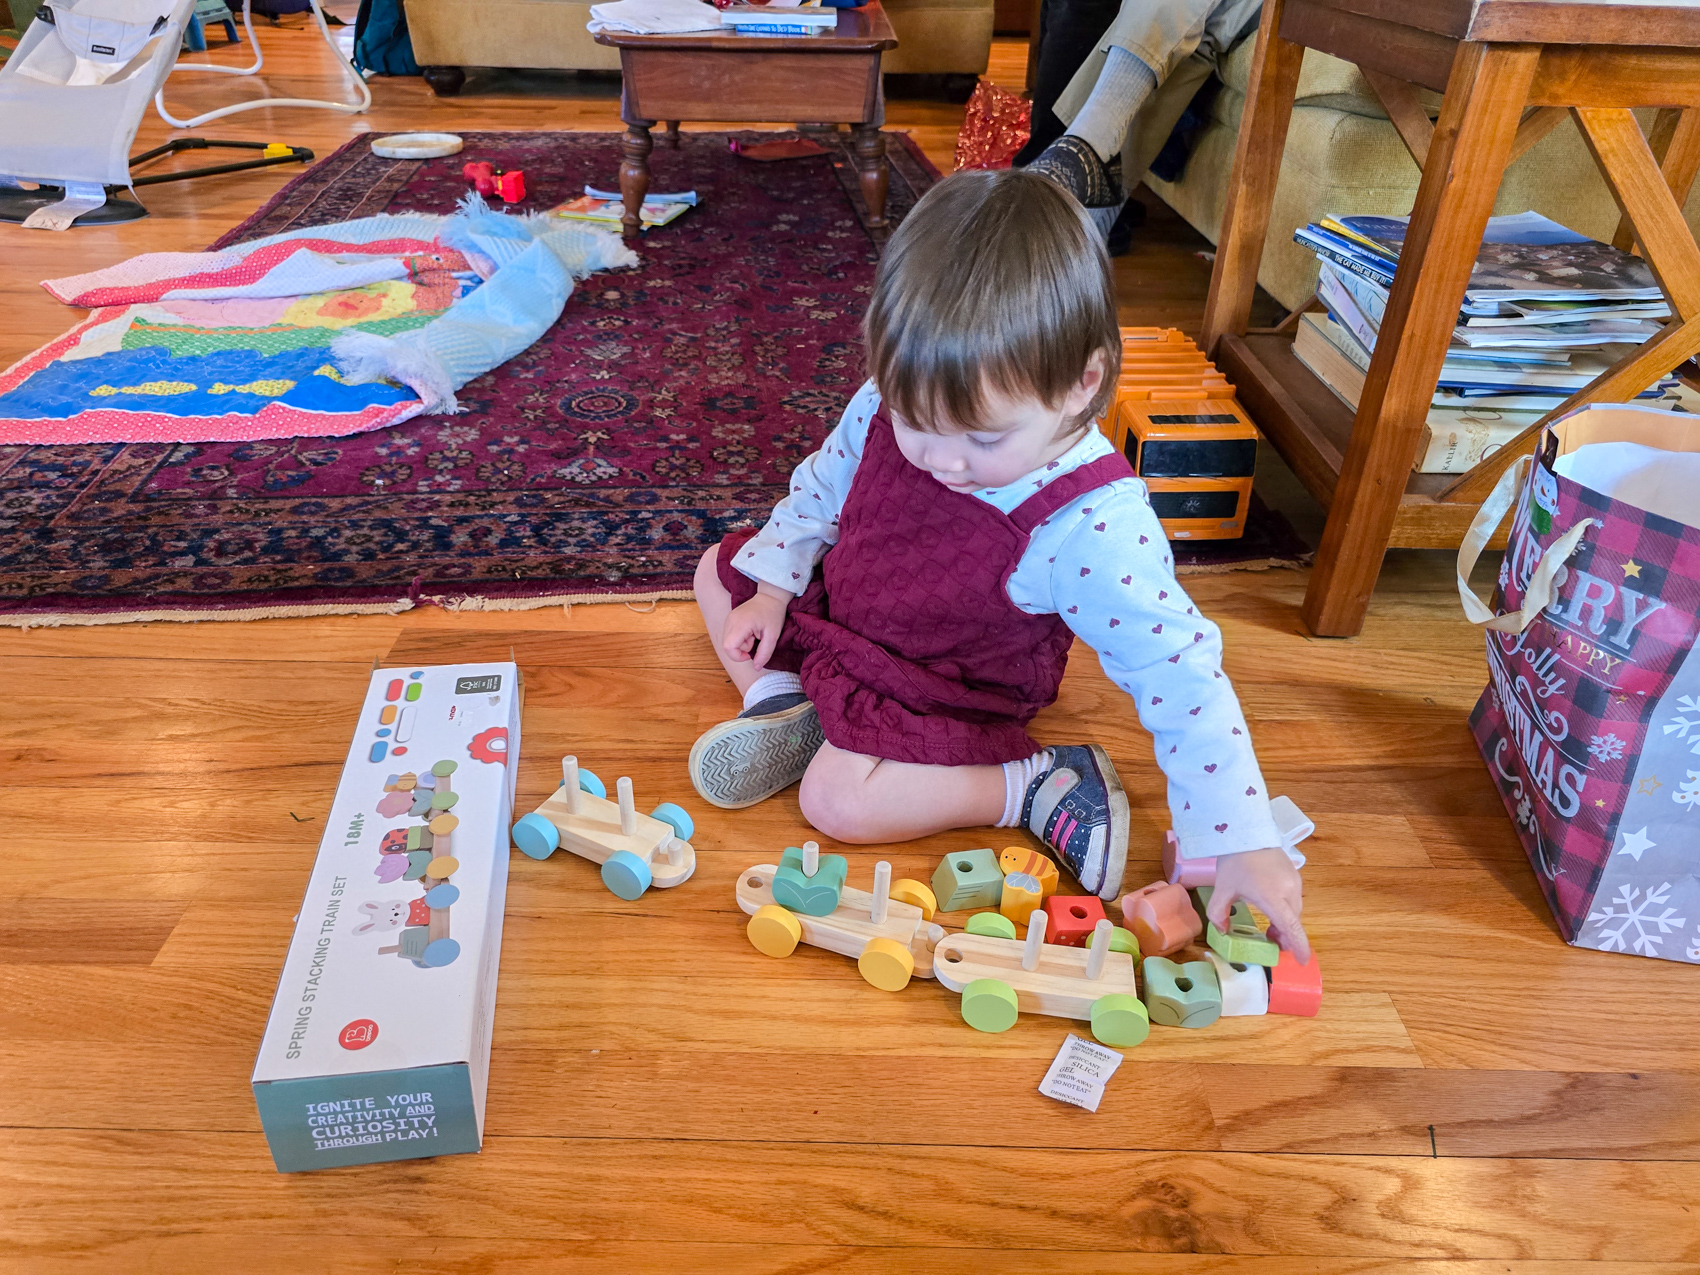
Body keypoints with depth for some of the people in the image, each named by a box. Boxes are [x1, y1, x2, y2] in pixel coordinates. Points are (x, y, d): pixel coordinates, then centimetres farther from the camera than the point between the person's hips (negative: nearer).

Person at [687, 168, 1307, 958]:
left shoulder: (1094, 530, -37)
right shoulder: (890, 410, -21)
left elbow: (1182, 678, -33)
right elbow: (823, 486, 2)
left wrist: (1240, 842, -33)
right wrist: (773, 588, 1)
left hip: (945, 694, -6)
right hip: (840, 609, 6)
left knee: (837, 801, -25)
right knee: (720, 571, 9)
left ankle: (1040, 787, -11)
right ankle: (784, 703, 8)